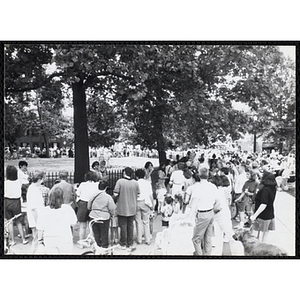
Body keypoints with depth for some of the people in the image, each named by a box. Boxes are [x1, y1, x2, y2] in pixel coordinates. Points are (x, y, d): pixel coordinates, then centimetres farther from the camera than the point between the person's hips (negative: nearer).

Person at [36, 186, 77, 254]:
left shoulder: (43, 211, -10)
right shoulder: (67, 208, -11)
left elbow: (40, 229, -4)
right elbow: (73, 223, -1)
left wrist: (40, 239, 12)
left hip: (49, 241, 1)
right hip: (65, 239, -1)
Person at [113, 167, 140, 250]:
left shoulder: (120, 181, -13)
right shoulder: (135, 183, -3)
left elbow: (115, 194, -13)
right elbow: (138, 195, 3)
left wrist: (116, 200, 7)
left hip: (122, 208, -3)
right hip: (132, 209, 3)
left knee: (123, 226, 7)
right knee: (130, 226, 14)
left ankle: (123, 244, 16)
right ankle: (130, 244, 21)